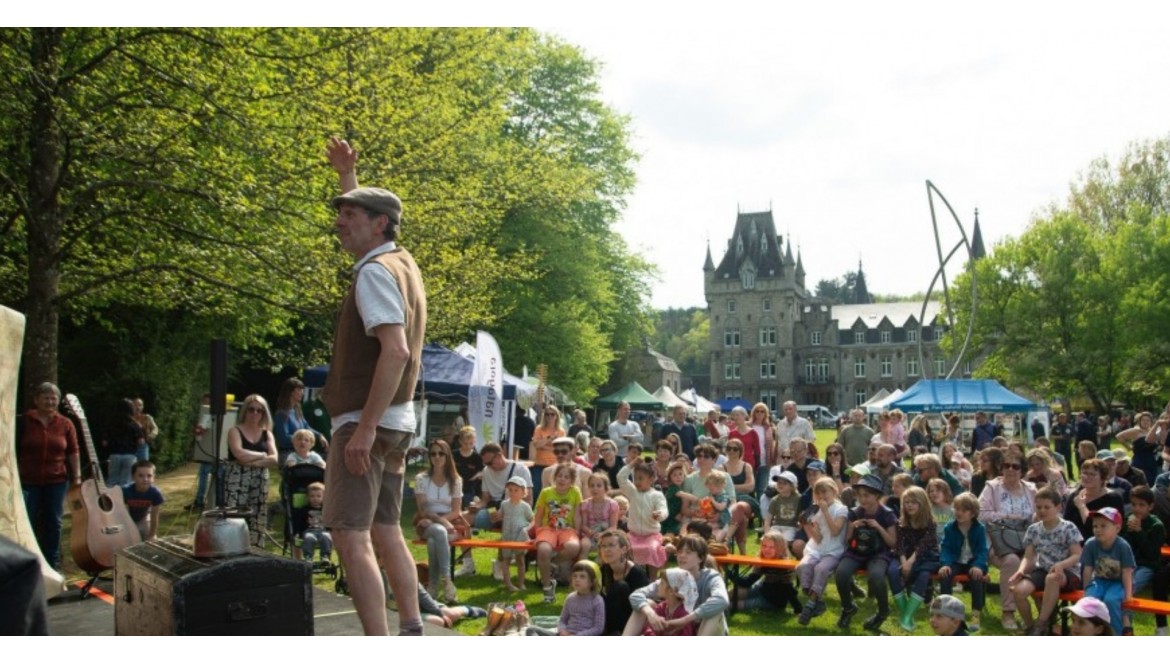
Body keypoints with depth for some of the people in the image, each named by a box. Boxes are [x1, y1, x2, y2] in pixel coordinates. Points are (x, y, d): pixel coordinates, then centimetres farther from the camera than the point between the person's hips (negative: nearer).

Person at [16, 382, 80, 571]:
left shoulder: (65, 424, 3)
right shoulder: (23, 421, -2)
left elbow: (73, 452, 5)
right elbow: (13, 450, -1)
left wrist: (77, 477, 0)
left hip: (56, 481, 2)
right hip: (28, 481, -2)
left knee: (53, 522, 9)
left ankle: (52, 564, 19)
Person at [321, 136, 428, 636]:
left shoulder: (375, 272, -14)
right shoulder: (400, 261, 14)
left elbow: (396, 351, -25)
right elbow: (367, 212, 39)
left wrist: (365, 427, -26)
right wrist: (347, 175, 39)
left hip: (368, 422, -10)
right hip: (395, 422, 10)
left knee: (351, 536, -11)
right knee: (385, 532, 15)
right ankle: (412, 633, 21)